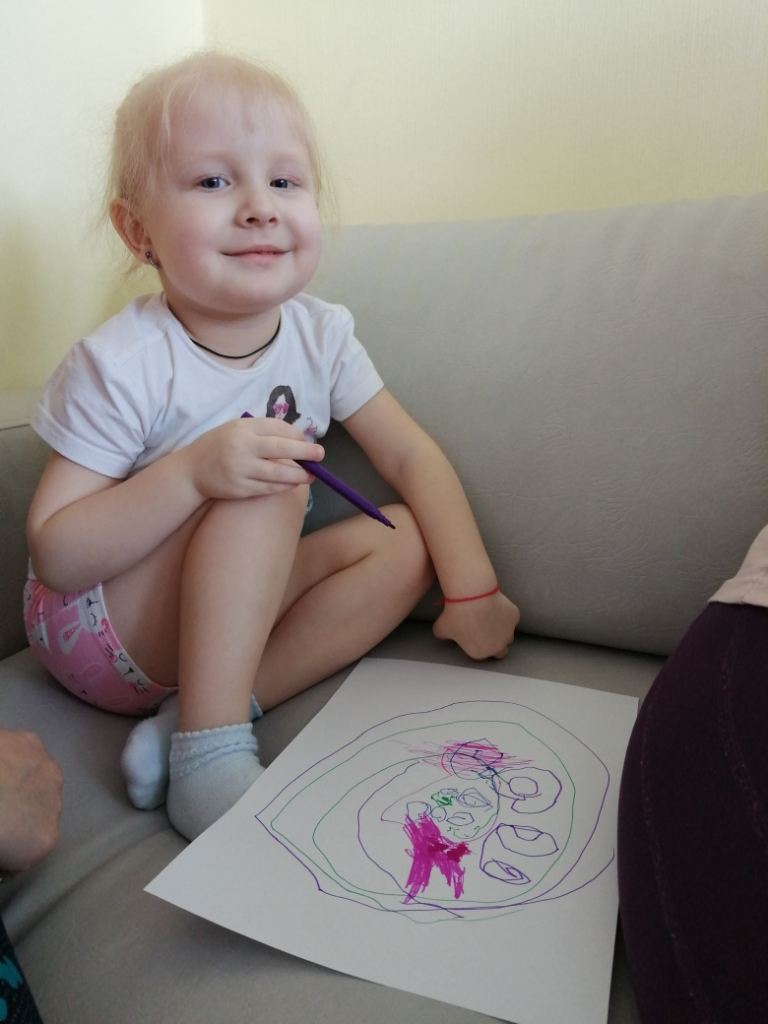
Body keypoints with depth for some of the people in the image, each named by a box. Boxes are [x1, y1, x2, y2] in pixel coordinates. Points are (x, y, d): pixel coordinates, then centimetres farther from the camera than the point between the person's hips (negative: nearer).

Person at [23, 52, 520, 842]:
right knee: (273, 489, -28)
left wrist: (472, 588, -12)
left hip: (229, 613, 6)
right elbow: (55, 556, -21)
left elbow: (413, 457, -4)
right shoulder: (119, 367, -21)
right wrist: (196, 472, -35)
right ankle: (209, 753, -27)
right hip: (101, 630, -5)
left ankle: (198, 711, -20)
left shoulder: (320, 335, -7)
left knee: (403, 541, -12)